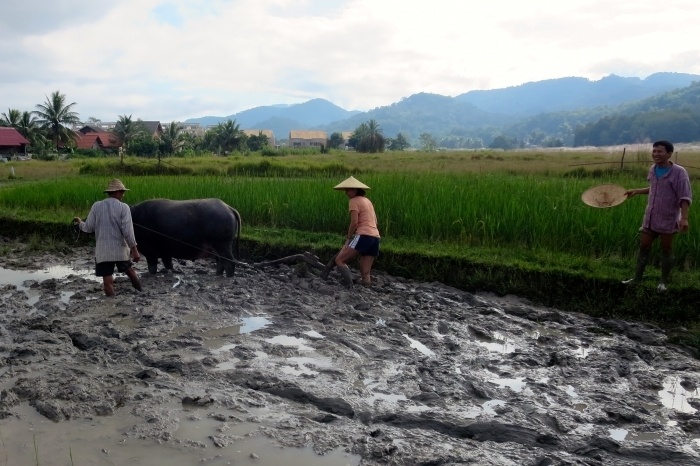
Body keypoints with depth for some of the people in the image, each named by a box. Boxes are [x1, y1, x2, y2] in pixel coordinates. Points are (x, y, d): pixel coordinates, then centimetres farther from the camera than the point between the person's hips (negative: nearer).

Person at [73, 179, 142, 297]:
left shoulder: (96, 206, 0)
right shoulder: (123, 207, -6)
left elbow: (88, 228, 6)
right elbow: (128, 231, -13)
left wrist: (80, 223, 27)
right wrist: (134, 249, -10)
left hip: (102, 251, 1)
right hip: (120, 249, 0)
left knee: (108, 281, 1)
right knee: (129, 270, 22)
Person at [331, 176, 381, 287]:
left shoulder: (354, 201, 0)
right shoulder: (368, 201, 24)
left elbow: (354, 222, -10)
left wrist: (348, 238, -1)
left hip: (364, 236, -8)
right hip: (375, 237, 8)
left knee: (339, 260, -6)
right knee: (365, 273, 7)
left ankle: (349, 285, -19)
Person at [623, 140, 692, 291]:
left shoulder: (678, 172, -15)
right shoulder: (653, 169, 5)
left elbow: (685, 197, -19)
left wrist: (684, 218, -28)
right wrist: (636, 191, 22)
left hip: (668, 220, -6)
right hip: (650, 218, 6)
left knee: (666, 250, 7)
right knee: (643, 247, 9)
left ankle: (663, 282, 19)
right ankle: (637, 279, 19)